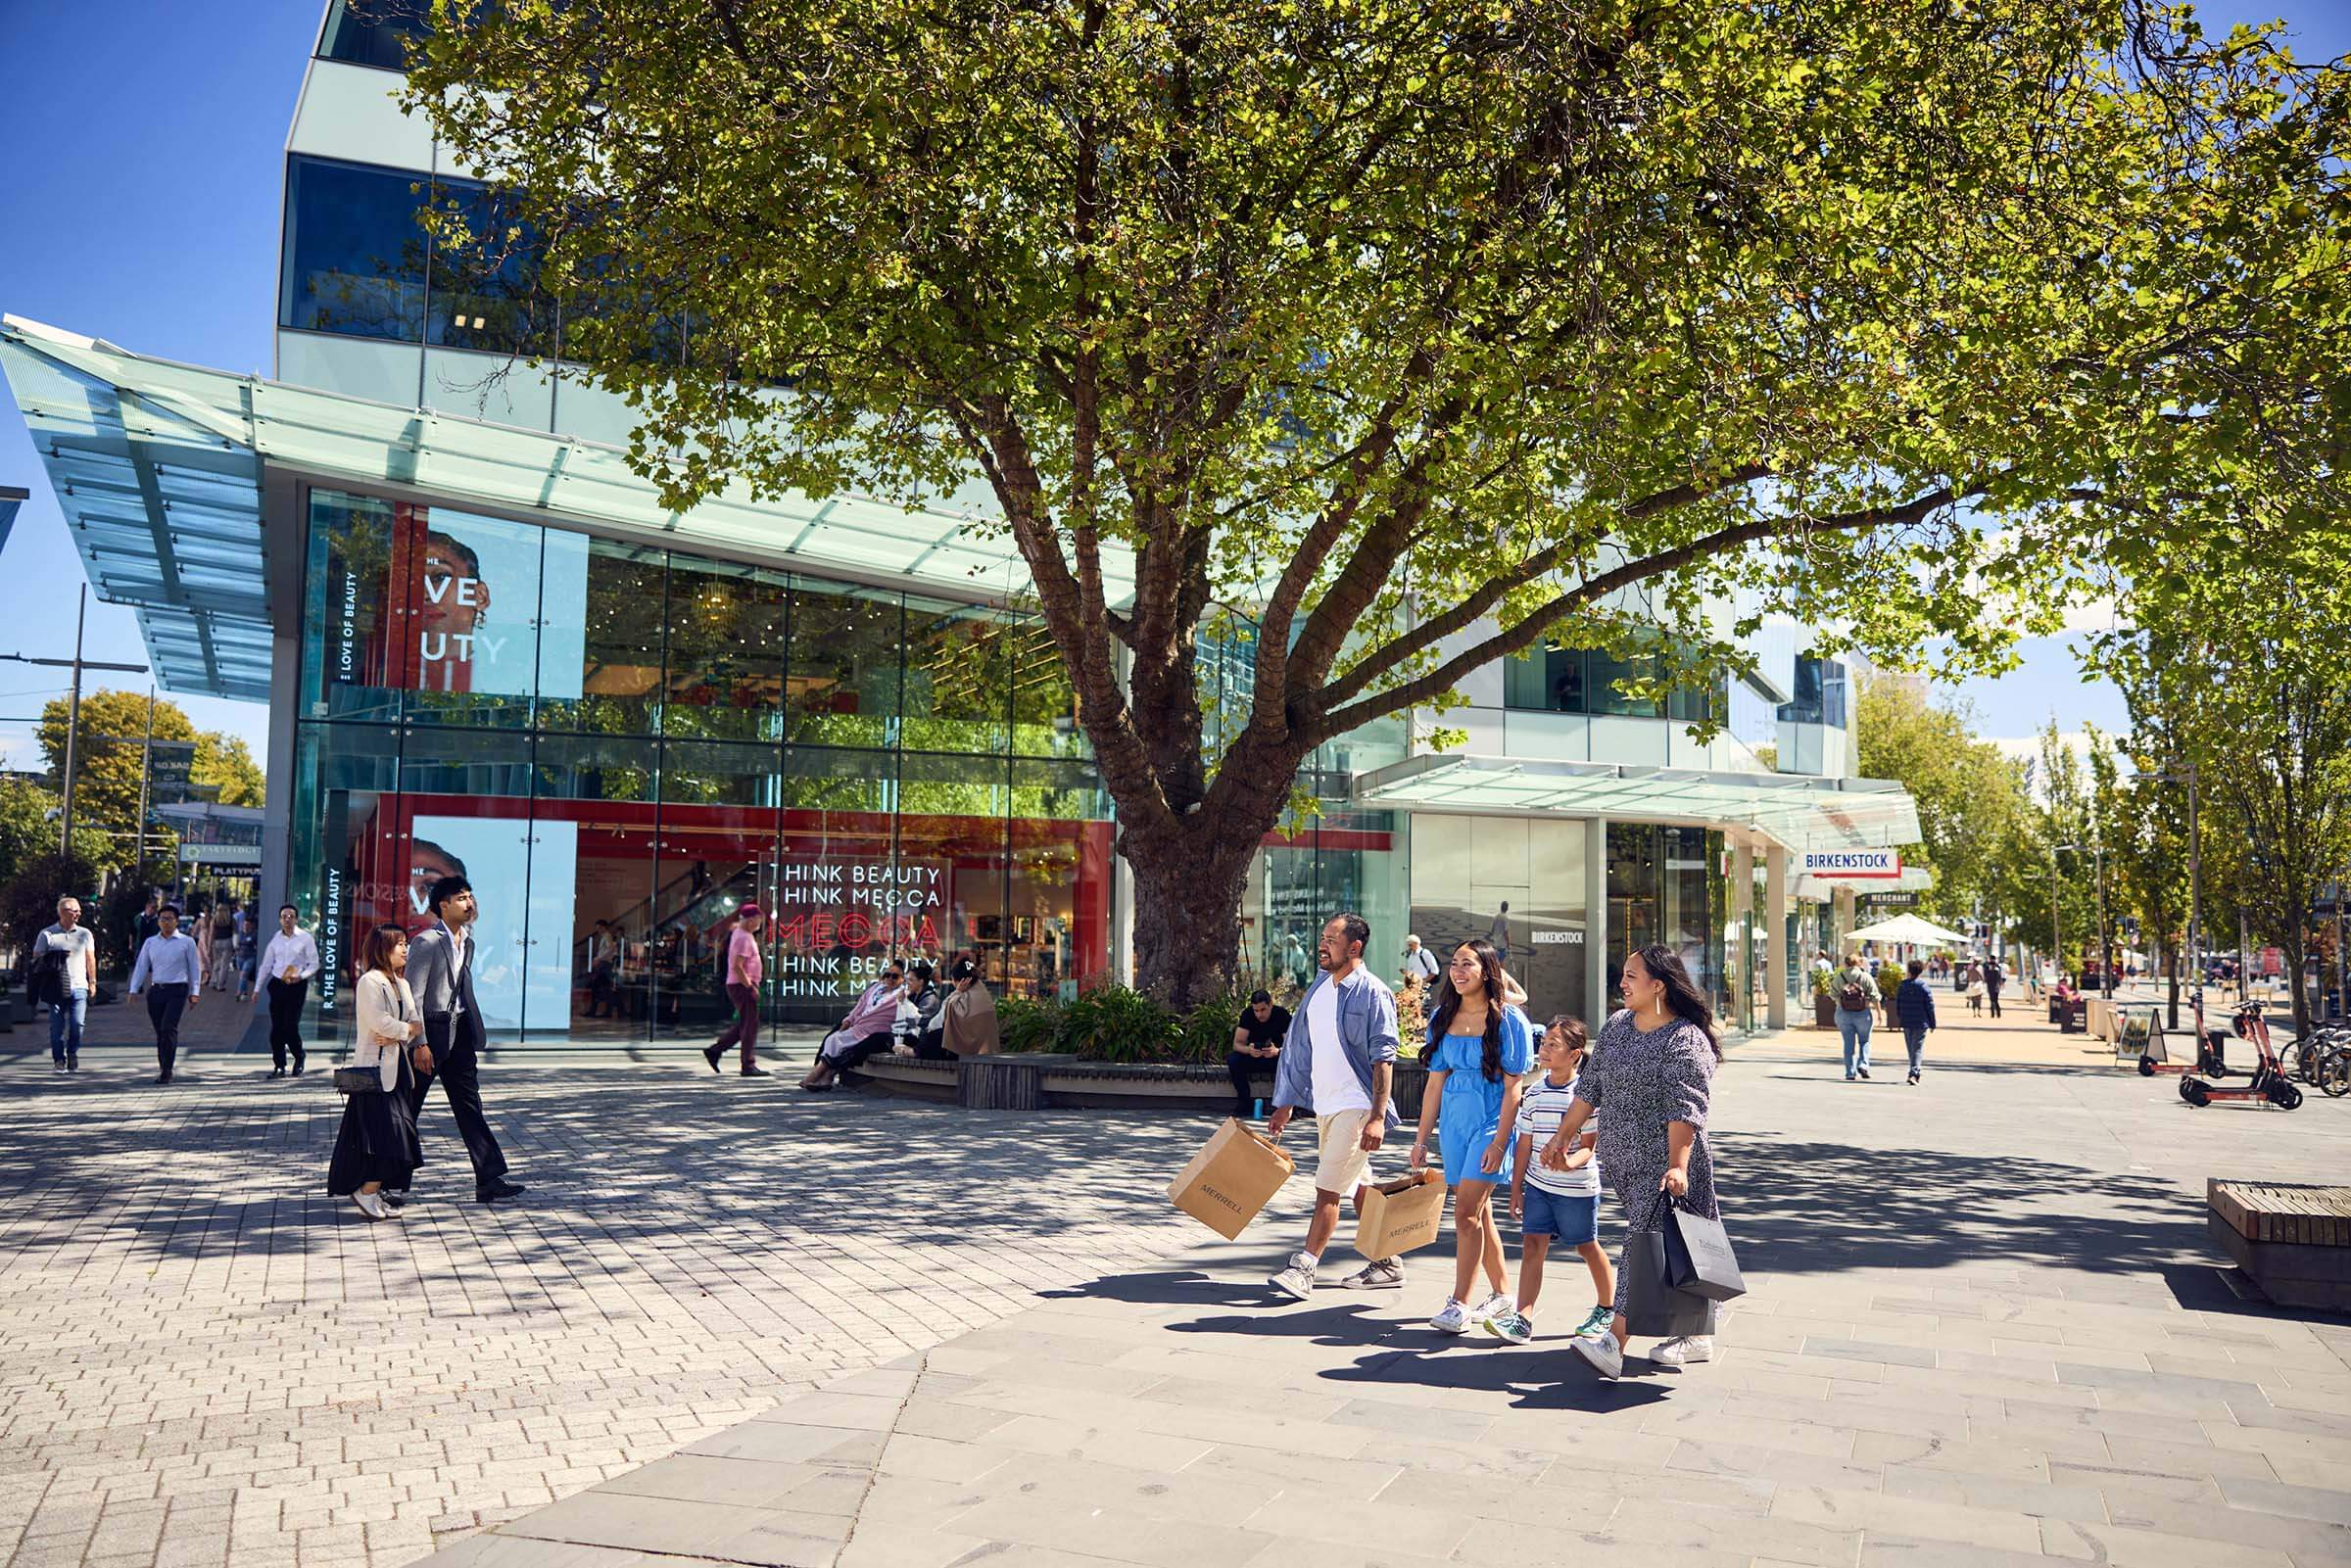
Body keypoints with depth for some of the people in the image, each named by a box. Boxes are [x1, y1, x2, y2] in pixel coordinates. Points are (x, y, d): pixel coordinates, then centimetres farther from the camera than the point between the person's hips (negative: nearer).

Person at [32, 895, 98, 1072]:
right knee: (57, 1026, 0)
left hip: (79, 986, 1)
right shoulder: (47, 934, 4)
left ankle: (72, 1055, 14)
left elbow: (90, 958, 18)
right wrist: (55, 959, -11)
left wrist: (92, 981, 14)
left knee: (77, 1023, -7)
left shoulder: (85, 934, 11)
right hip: (57, 988, -1)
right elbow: (37, 959, 7)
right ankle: (58, 1060, 10)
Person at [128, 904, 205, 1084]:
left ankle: (166, 1071, -16)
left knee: (169, 1028, -16)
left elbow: (195, 967, 6)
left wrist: (194, 992, 1)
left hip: (177, 990, -4)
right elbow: (141, 966, 12)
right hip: (155, 991, 4)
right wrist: (134, 990, 3)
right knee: (160, 1032, 7)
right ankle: (163, 1069, 17)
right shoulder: (150, 942, 13)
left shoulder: (187, 942, 4)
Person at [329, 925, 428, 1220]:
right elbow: (380, 1021, -21)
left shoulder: (401, 983, 17)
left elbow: (415, 1019, 9)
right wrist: (409, 1029, -5)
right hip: (375, 1066, -8)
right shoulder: (369, 981, -10)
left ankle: (371, 1191, 14)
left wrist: (396, 1035, -11)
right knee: (382, 1127, -11)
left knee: (401, 1127, 6)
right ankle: (367, 1192, -4)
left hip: (397, 1065, 9)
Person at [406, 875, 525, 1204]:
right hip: (430, 1031, -7)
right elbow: (413, 997, -16)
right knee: (406, 1109, 5)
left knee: (469, 1107, 4)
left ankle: (489, 1180, 1)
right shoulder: (426, 942, -13)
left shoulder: (467, 942, 12)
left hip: (458, 1032, 7)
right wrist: (419, 1043, -20)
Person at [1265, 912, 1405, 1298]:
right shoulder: (1320, 987, 10)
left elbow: (1383, 1060, -15)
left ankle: (1303, 1269, -6)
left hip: (1356, 1106, -8)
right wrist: (1285, 1104, 15)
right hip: (1324, 1104, 8)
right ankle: (1386, 1265, 24)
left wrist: (1378, 1117, -21)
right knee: (1359, 1187, 14)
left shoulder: (1373, 994, -12)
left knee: (1328, 1188, -9)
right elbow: (1300, 1048, 15)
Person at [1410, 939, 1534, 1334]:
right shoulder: (1443, 1018, 8)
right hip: (1453, 1122, 6)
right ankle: (1501, 1293, 26)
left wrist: (1499, 1141, -16)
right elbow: (1436, 1082, 11)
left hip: (1491, 1123, -6)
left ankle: (1460, 1304, -5)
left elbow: (1512, 1087, -10)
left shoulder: (1508, 1020, -8)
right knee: (1479, 1212, 12)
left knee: (1467, 1210, -11)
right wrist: (1422, 1138, 9)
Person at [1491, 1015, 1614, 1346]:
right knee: (1532, 1244, -2)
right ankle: (1522, 1318, -4)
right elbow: (1525, 1144, 8)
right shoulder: (1535, 1093, 4)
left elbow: (1588, 1146, -14)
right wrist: (1516, 1189, 9)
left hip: (1577, 1187, -5)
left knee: (1587, 1246, 10)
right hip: (1538, 1185, 5)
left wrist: (1570, 1162, -35)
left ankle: (1608, 1309, 31)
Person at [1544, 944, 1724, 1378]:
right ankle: (1697, 1335, 21)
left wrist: (1676, 1166, -29)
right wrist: (1564, 1137, 18)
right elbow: (1589, 1088, 18)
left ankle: (1614, 1345, -18)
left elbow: (1685, 1111, -21)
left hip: (1664, 1166, -8)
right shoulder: (1615, 1027, 12)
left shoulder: (1686, 1041, -13)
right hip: (1623, 1162, 8)